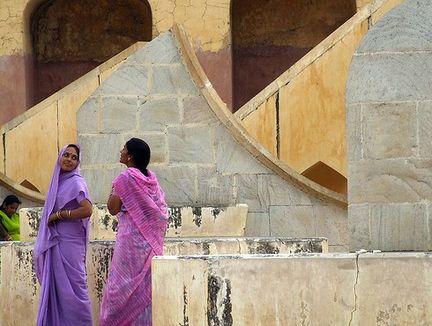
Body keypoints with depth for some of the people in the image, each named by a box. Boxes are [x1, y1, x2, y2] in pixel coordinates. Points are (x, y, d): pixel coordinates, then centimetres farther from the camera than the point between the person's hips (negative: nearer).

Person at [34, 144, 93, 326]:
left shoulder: (75, 182, -9)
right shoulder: (59, 181, 14)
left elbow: (87, 209, -22)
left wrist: (59, 215, -14)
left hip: (70, 243, -8)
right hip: (55, 242, 8)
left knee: (71, 285, -5)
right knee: (55, 286, 8)